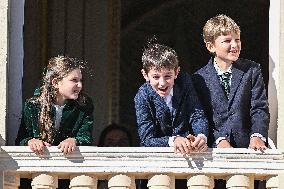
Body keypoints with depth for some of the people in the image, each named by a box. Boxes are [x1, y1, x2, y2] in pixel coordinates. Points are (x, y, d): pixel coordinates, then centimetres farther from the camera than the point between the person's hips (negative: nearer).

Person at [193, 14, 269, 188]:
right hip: (214, 146, 0)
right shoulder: (200, 78, 8)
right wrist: (220, 140, -11)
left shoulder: (252, 70, 9)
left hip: (246, 146, 0)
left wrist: (257, 136, -12)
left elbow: (260, 109, 4)